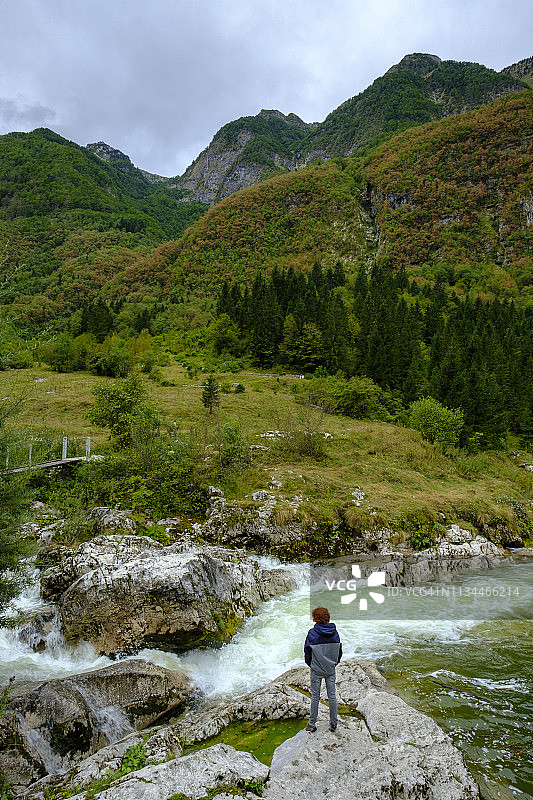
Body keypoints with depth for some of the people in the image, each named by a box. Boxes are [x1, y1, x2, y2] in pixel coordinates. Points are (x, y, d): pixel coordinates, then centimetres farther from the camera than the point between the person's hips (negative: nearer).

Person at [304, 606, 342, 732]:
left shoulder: (312, 633, -16)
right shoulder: (334, 632, -5)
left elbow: (307, 651, -9)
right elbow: (339, 651, 4)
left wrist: (311, 664, 8)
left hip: (317, 670, -3)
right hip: (331, 670, 3)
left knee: (315, 696, 9)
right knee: (332, 695, 13)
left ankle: (312, 724, 18)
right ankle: (333, 723, 22)